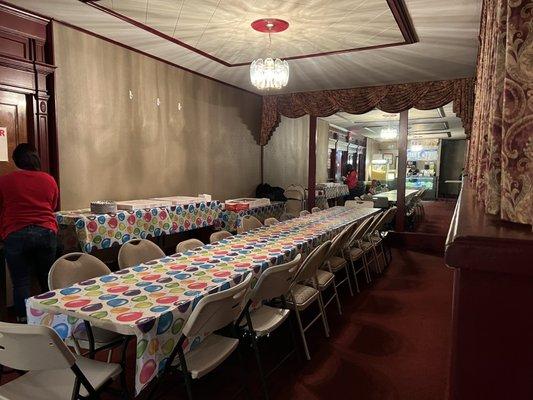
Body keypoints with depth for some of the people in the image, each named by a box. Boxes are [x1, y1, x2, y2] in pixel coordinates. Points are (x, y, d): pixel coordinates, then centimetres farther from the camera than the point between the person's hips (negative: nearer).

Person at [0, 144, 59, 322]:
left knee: (21, 282, 5)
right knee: (47, 280, 13)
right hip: (46, 232, 3)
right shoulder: (49, 180, 7)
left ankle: (25, 321, 6)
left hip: (16, 235, -2)